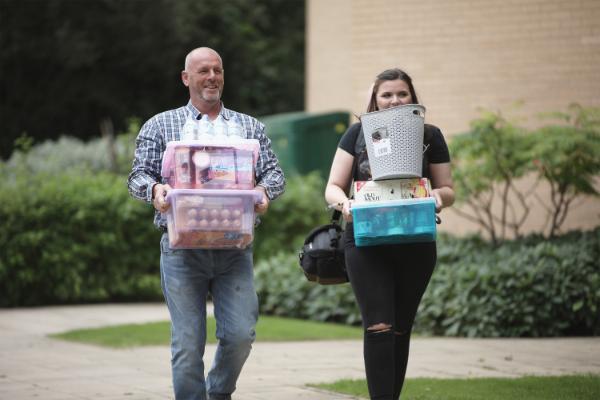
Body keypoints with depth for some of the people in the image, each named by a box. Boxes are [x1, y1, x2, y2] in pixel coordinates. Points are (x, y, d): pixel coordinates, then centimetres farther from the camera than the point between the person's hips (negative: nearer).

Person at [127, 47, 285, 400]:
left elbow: (275, 173, 11)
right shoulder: (160, 126, 13)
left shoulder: (250, 127, 17)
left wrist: (264, 191, -13)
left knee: (241, 334, -6)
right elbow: (138, 175, 7)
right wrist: (154, 189, -16)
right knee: (188, 342, -4)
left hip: (234, 248, 1)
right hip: (182, 248, -1)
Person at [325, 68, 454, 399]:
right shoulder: (358, 134, 7)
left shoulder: (430, 136, 9)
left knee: (400, 329, 8)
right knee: (379, 327, -14)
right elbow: (333, 187, 7)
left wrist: (438, 196, -12)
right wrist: (343, 202, -16)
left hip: (415, 247, 2)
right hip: (366, 244, -2)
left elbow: (447, 190, 12)